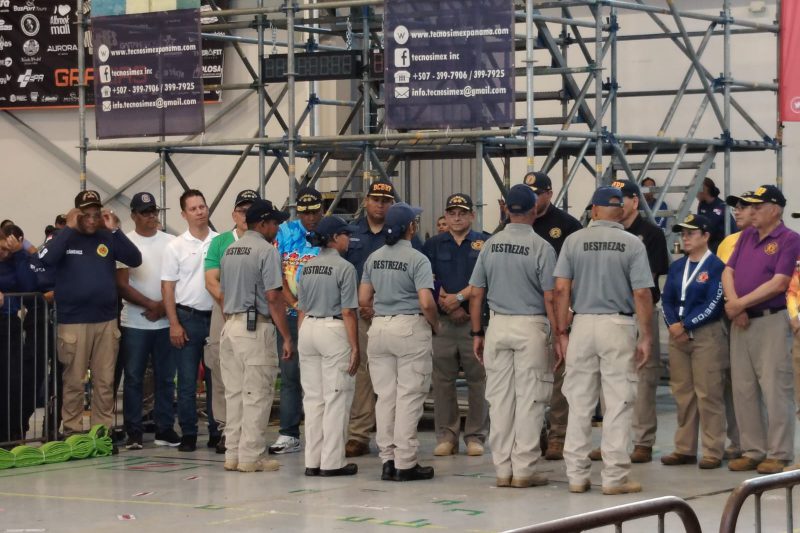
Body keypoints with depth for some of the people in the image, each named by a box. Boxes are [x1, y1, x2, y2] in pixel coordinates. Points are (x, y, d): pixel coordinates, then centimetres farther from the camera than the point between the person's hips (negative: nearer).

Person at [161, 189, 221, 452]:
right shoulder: (176, 246, 0)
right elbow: (167, 287, -1)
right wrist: (174, 324, -7)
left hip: (217, 317, 2)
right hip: (188, 318, -2)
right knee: (187, 380, 1)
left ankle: (217, 432, 13)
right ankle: (188, 434, 8)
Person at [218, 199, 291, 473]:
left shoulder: (229, 251, 14)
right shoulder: (266, 250, -10)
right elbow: (273, 297, -14)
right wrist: (286, 337, -11)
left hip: (230, 326, 8)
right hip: (256, 327, -8)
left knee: (234, 393, 11)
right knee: (257, 394, -3)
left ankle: (232, 454, 13)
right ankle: (252, 456, -3)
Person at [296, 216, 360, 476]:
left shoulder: (307, 268, 11)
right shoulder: (344, 268, -9)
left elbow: (301, 310, 13)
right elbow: (348, 312, -12)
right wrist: (354, 347, -9)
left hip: (307, 328, 7)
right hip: (334, 329, -7)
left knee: (312, 397, 10)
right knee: (336, 397, -1)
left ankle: (312, 461, 12)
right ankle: (332, 462, -2)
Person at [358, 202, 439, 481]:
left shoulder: (374, 258, 8)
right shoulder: (417, 259, -11)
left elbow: (363, 299, 8)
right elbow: (426, 302, -19)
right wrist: (435, 324, -1)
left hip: (379, 327, 6)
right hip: (410, 327, -6)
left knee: (385, 395, 9)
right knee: (409, 396, -1)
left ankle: (387, 460, 11)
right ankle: (405, 463, -1)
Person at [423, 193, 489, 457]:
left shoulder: (484, 243, 7)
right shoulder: (434, 245, 13)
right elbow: (429, 281, 3)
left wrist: (459, 298, -14)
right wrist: (448, 306, -8)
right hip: (442, 320, 2)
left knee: (477, 379, -2)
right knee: (442, 380, 3)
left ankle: (475, 436, 4)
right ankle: (446, 436, 10)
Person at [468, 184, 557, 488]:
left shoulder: (490, 245, 5)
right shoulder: (541, 247, -9)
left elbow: (476, 294, 6)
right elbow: (550, 298, -11)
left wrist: (477, 333, 14)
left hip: (498, 325, 4)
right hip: (531, 326, -4)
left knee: (500, 398, 8)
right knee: (529, 398, 1)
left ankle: (502, 469, 11)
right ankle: (523, 469, 1)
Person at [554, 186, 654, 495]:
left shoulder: (574, 241, 3)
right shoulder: (632, 244, -3)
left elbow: (561, 289, -1)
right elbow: (642, 294, -7)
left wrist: (562, 331, 5)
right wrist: (646, 336, -1)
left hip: (582, 324, 2)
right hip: (618, 325, -2)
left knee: (579, 403, 8)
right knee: (619, 403, 1)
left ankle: (577, 475, 11)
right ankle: (615, 477, 1)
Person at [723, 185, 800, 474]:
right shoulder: (747, 236, 15)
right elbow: (728, 272, 11)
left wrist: (740, 304, -13)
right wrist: (733, 304, -7)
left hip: (771, 320, -7)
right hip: (741, 322, 7)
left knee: (775, 389, -5)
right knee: (743, 390, 9)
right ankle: (752, 451, 16)